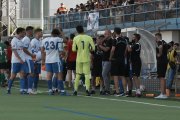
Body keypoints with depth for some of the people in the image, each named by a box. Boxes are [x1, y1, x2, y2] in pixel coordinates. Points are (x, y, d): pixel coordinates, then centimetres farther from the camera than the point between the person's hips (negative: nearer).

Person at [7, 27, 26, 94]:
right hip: (16, 61, -6)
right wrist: (20, 59, -19)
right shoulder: (14, 40, -8)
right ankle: (8, 88, 14)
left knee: (22, 74, -3)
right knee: (13, 75, 1)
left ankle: (22, 89, -5)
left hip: (22, 61, 6)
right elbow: (14, 51, -13)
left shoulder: (22, 40, 12)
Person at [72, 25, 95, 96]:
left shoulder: (75, 38, -3)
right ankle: (87, 89, -13)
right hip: (86, 59, -1)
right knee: (87, 74, 1)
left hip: (79, 59, 1)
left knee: (78, 75, 11)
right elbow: (93, 48, -6)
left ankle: (75, 90, 12)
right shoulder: (89, 38, -6)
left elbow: (74, 49, -1)